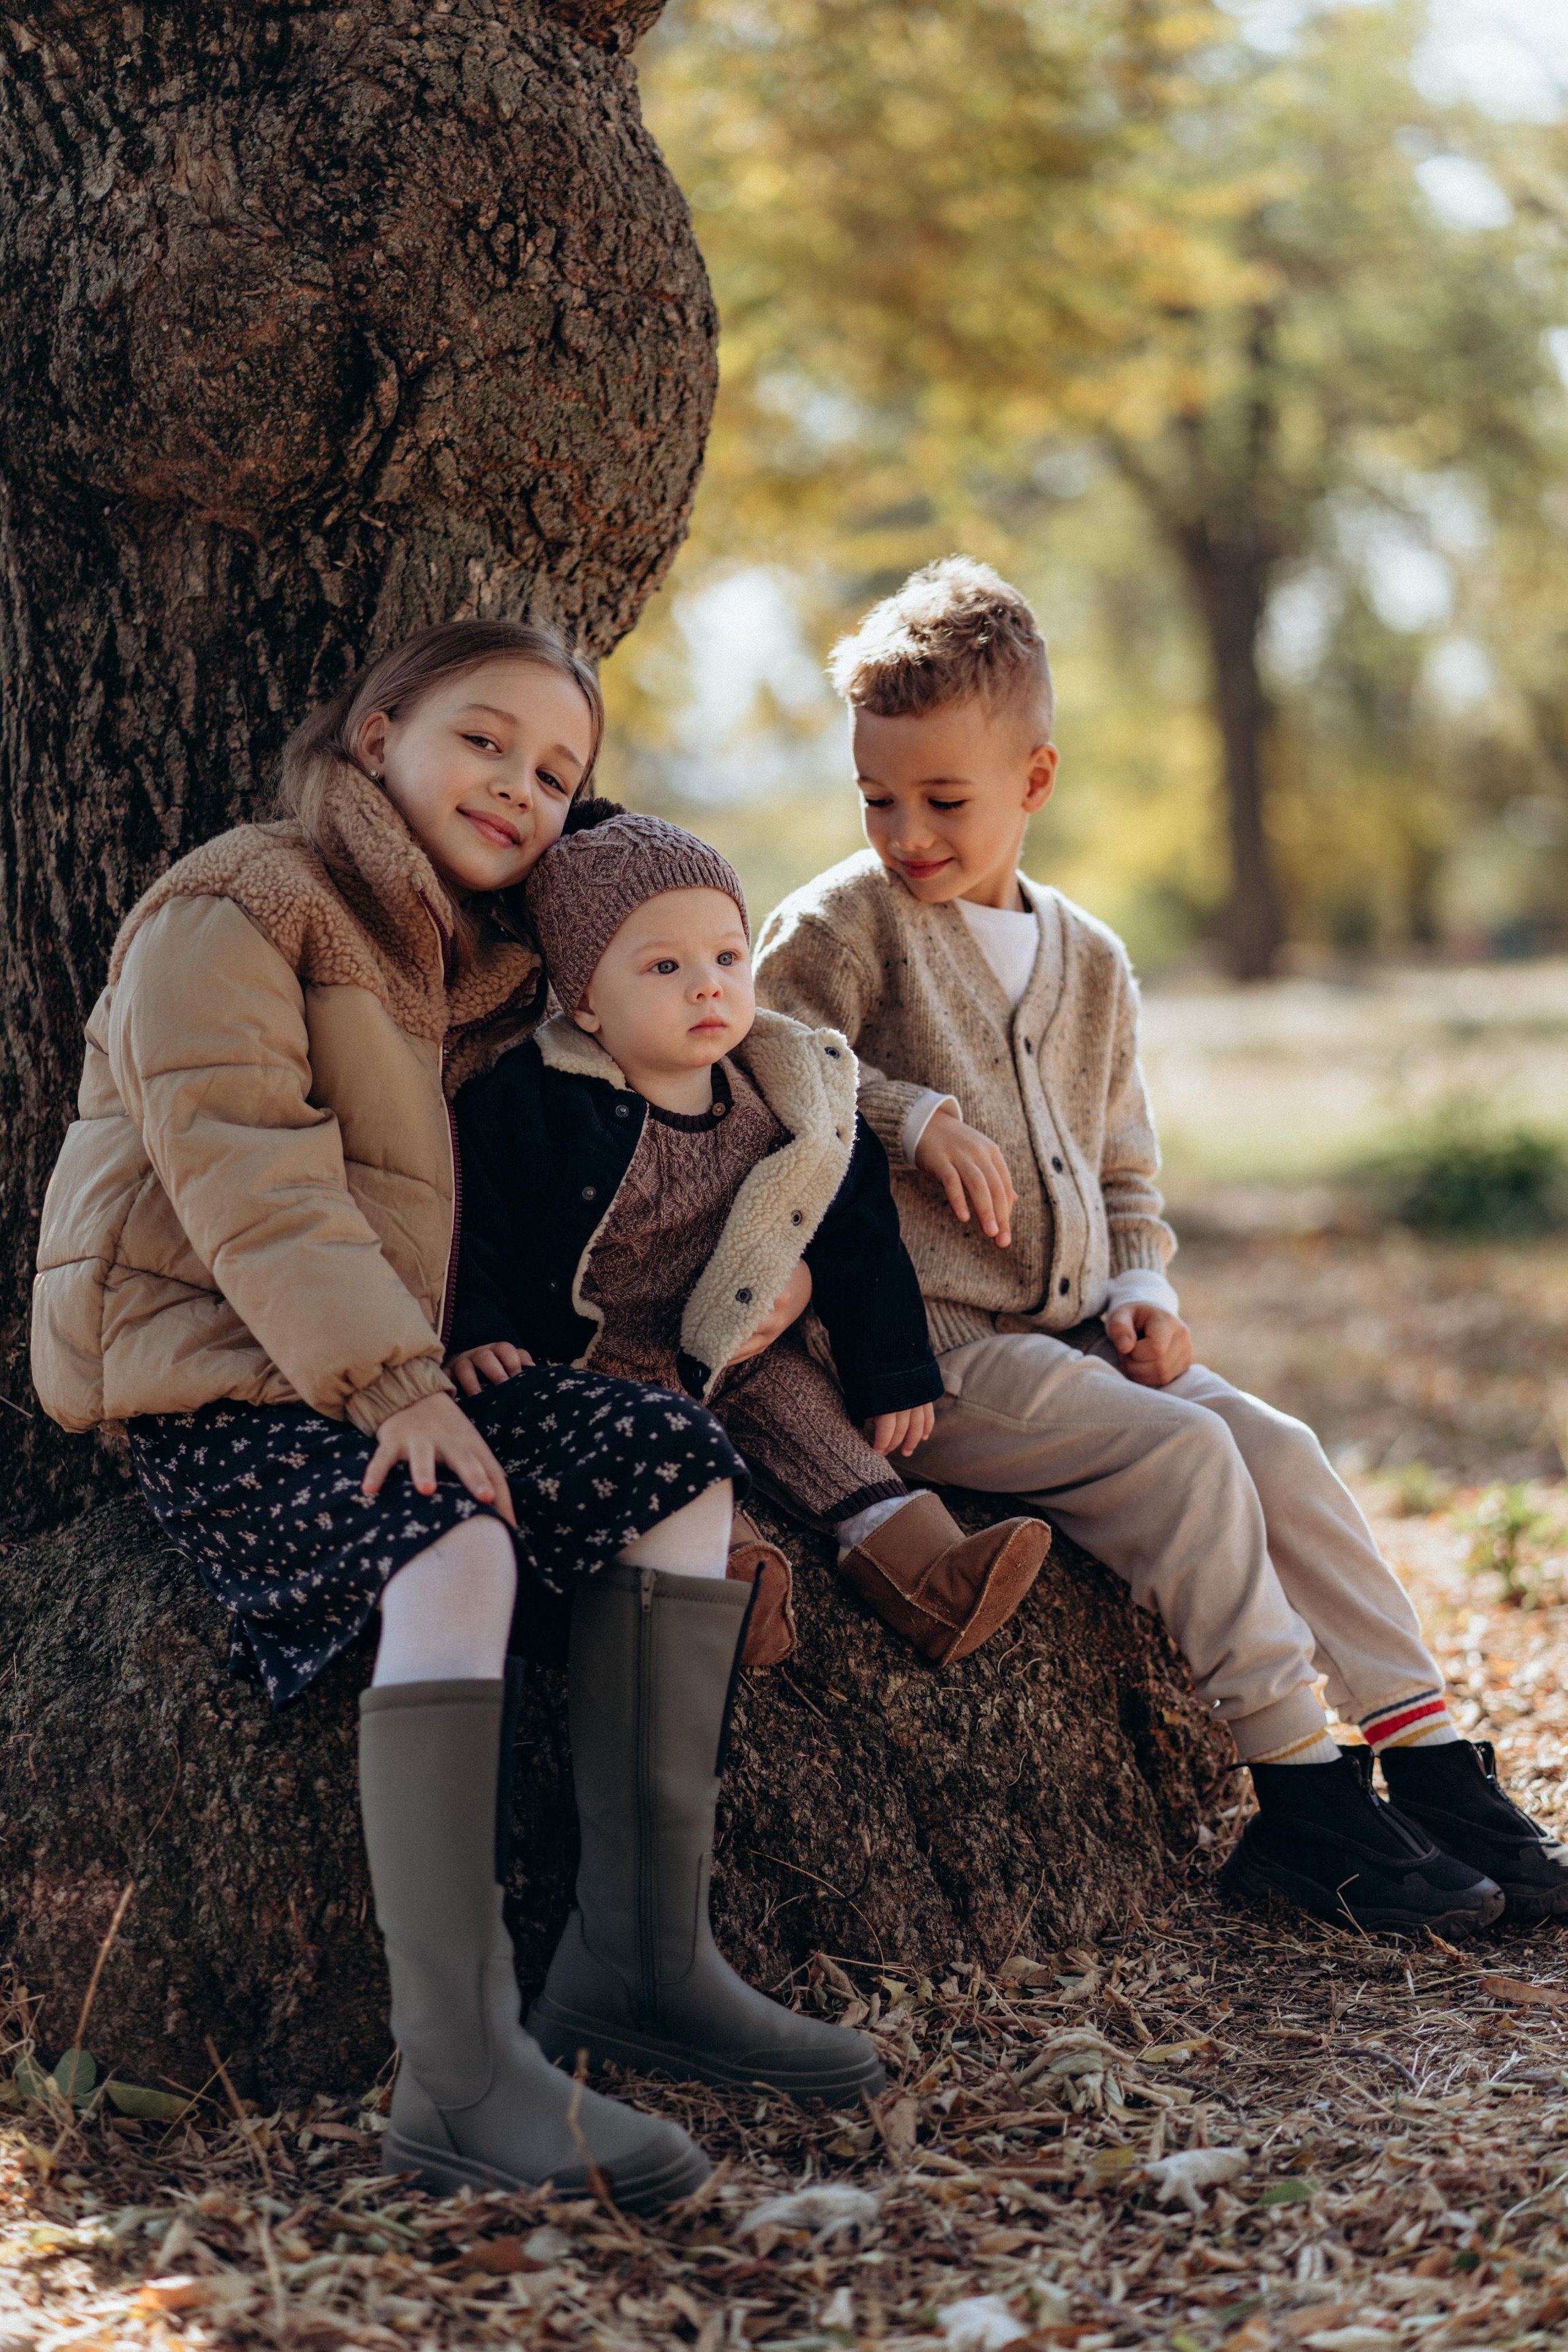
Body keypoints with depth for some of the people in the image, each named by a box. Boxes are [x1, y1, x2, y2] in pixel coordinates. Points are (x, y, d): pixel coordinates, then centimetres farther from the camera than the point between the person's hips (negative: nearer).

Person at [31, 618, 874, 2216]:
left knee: (684, 1467, -7)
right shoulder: (237, 908, -5)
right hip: (207, 1383, -8)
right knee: (450, 1545, -33)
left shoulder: (480, 967, 20)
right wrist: (389, 1382, -24)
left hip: (385, 1371, 8)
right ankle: (459, 2074, -37)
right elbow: (249, 1174, -17)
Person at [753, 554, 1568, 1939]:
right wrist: (915, 1116, -18)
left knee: (1281, 1452, -10)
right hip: (929, 1346, -6)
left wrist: (1141, 1290, 5)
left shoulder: (1090, 964, 17)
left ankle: (1434, 1766, -4)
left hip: (1070, 1332, 6)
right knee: (1184, 1449, -23)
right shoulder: (845, 922, 0)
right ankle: (1299, 1798, -17)